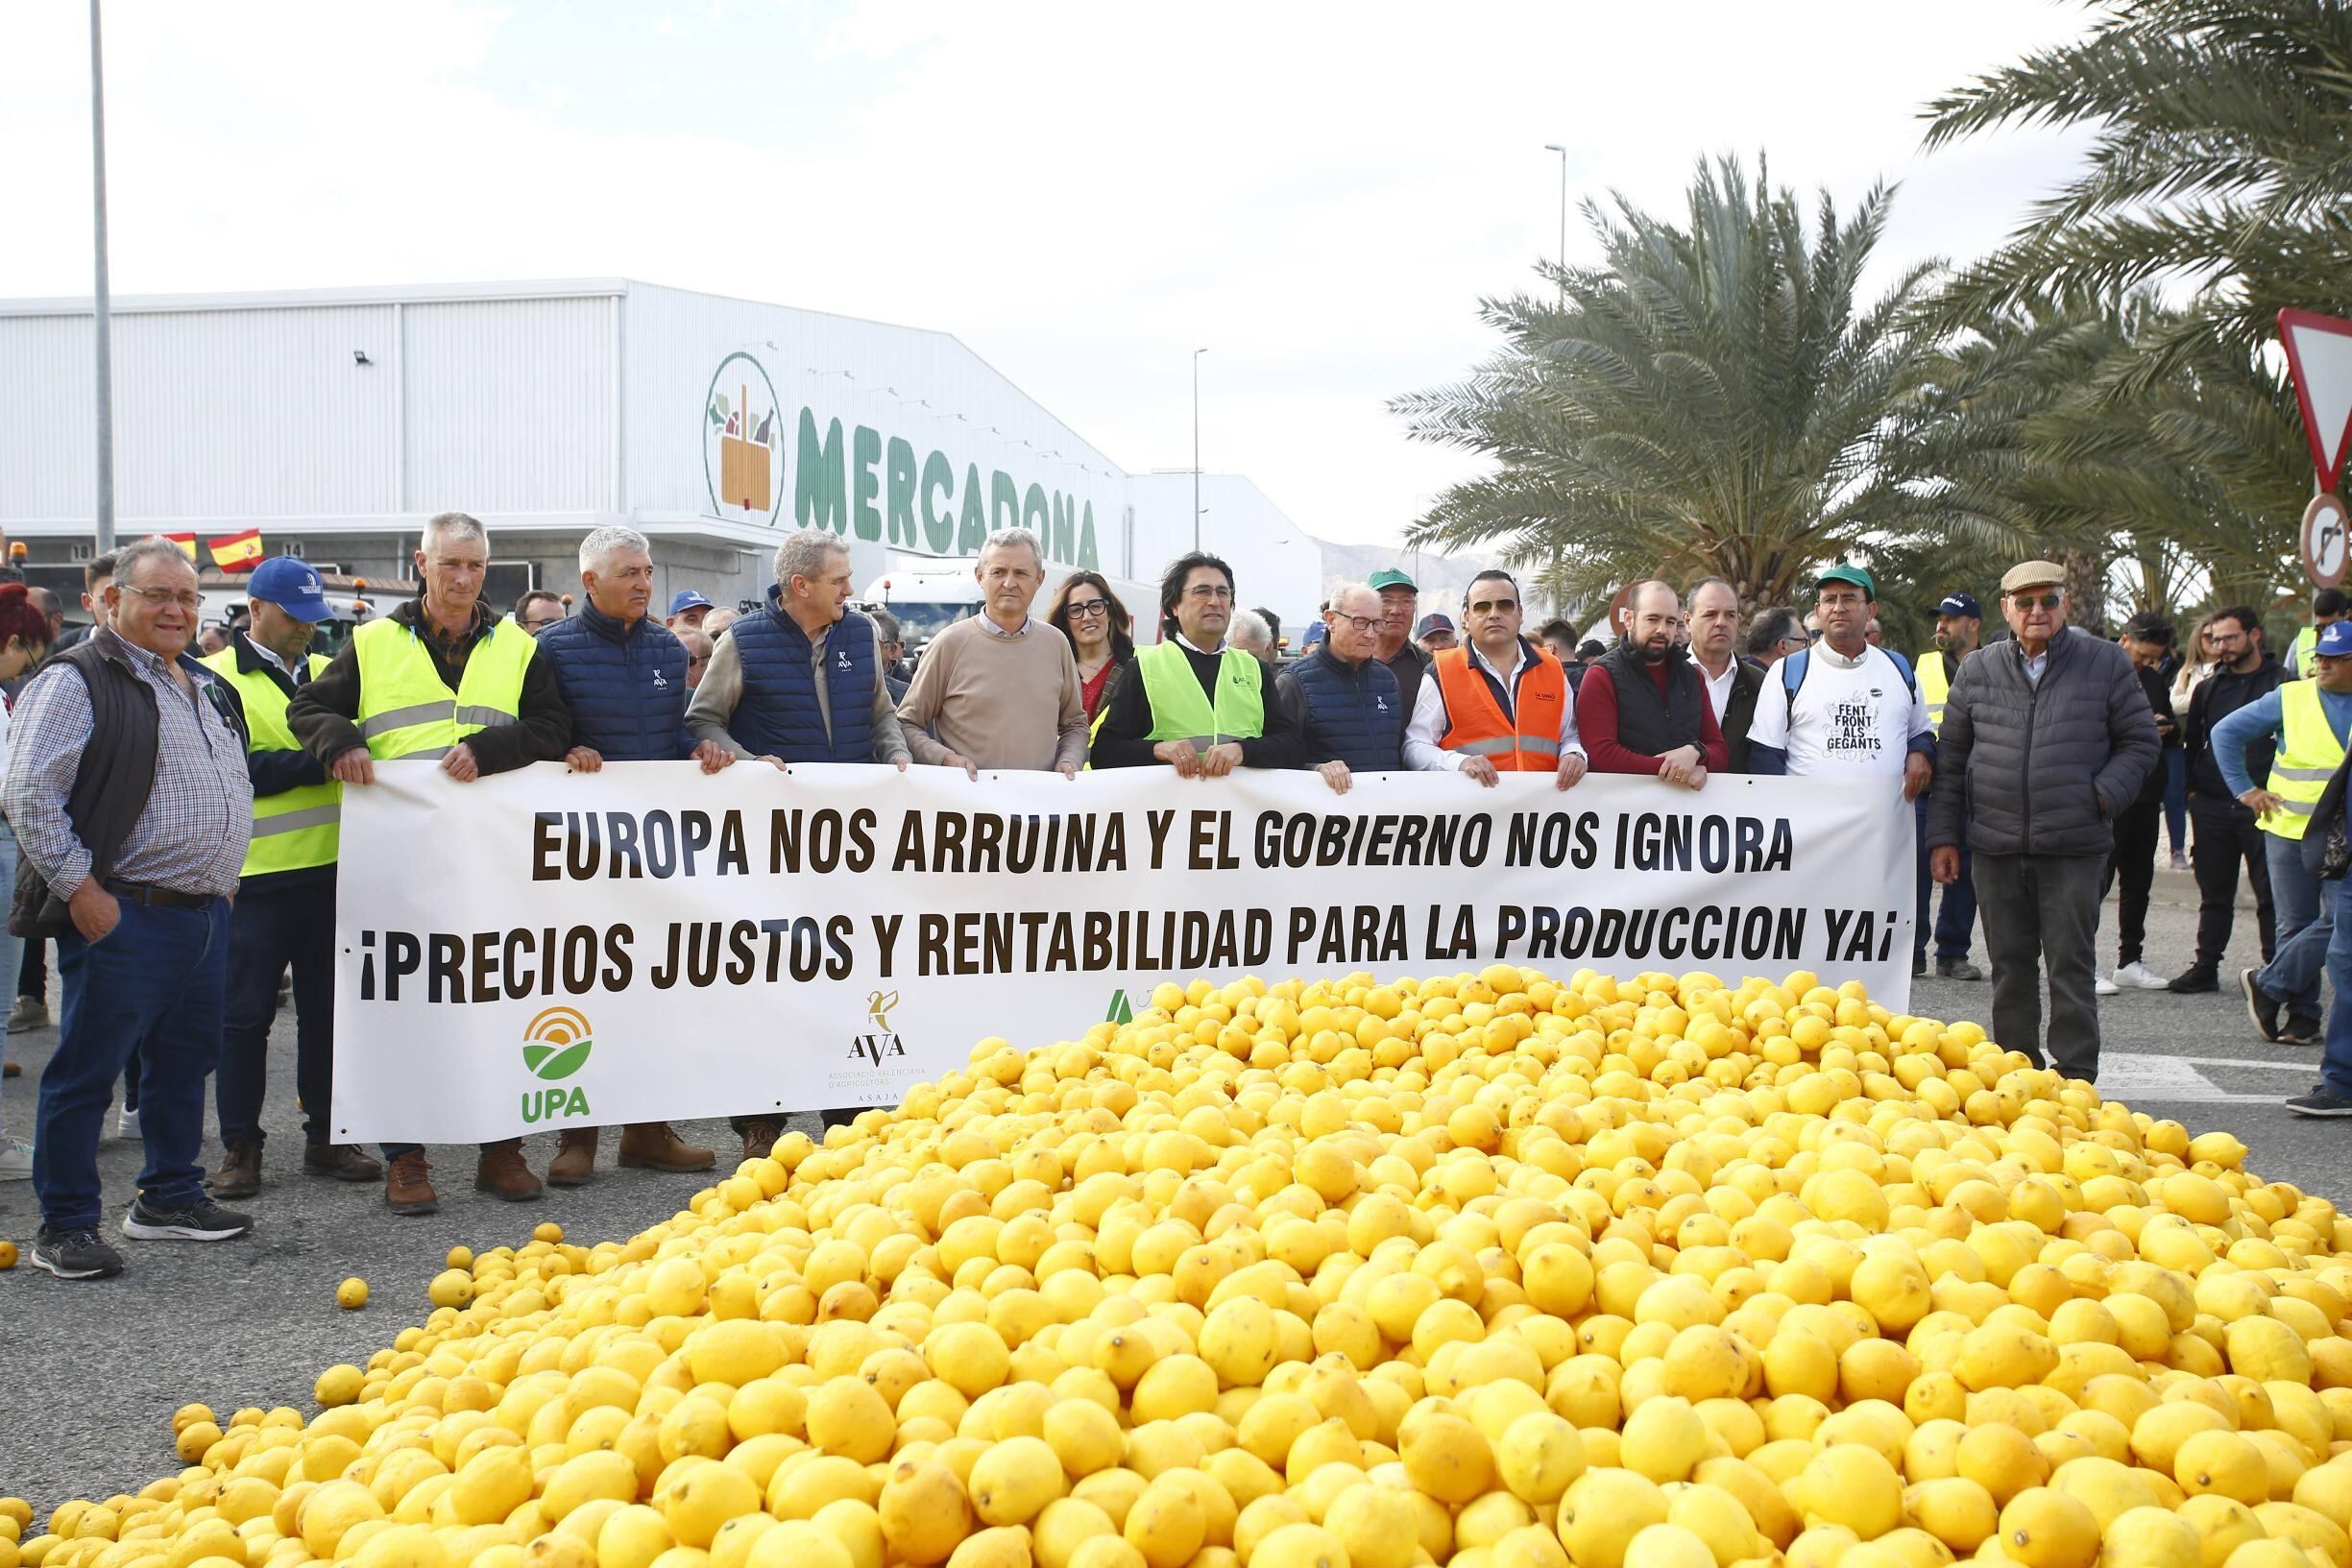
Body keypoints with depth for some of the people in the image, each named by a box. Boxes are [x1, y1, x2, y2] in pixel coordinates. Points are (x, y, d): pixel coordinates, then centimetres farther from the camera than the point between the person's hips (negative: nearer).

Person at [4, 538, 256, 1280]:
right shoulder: (76, 682, -8)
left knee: (184, 1062, 16)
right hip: (125, 914, -8)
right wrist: (82, 890, -17)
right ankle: (65, 1227, 7)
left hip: (206, 912, 8)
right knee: (87, 1072, -1)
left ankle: (170, 1198, 28)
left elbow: (235, 786, 28)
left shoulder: (204, 685, 17)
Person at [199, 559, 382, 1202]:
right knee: (245, 1015, 2)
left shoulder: (328, 673, 15)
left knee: (327, 1007, 10)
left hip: (329, 868, 5)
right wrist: (321, 761, -19)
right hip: (256, 875, -5)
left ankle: (325, 1136, 19)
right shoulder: (219, 680, -3)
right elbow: (235, 769, -14)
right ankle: (240, 1146, 12)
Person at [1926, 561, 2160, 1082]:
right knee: (2010, 965, 10)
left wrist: (2103, 795, -9)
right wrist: (1943, 835, 7)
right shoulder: (1977, 670, 7)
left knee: (2071, 965, 0)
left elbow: (2139, 742, 7)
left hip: (2075, 847, -2)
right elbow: (1950, 759, 11)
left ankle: (2075, 1077, 7)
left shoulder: (2105, 663, 2)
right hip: (1996, 846, 3)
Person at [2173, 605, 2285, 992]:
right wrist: (2193, 789, 9)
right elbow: (2192, 742, 19)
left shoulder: (2282, 682, 1)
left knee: (2271, 894, 0)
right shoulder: (2209, 687, 13)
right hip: (2213, 807, 4)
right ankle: (2206, 966, 15)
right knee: (2214, 894, 9)